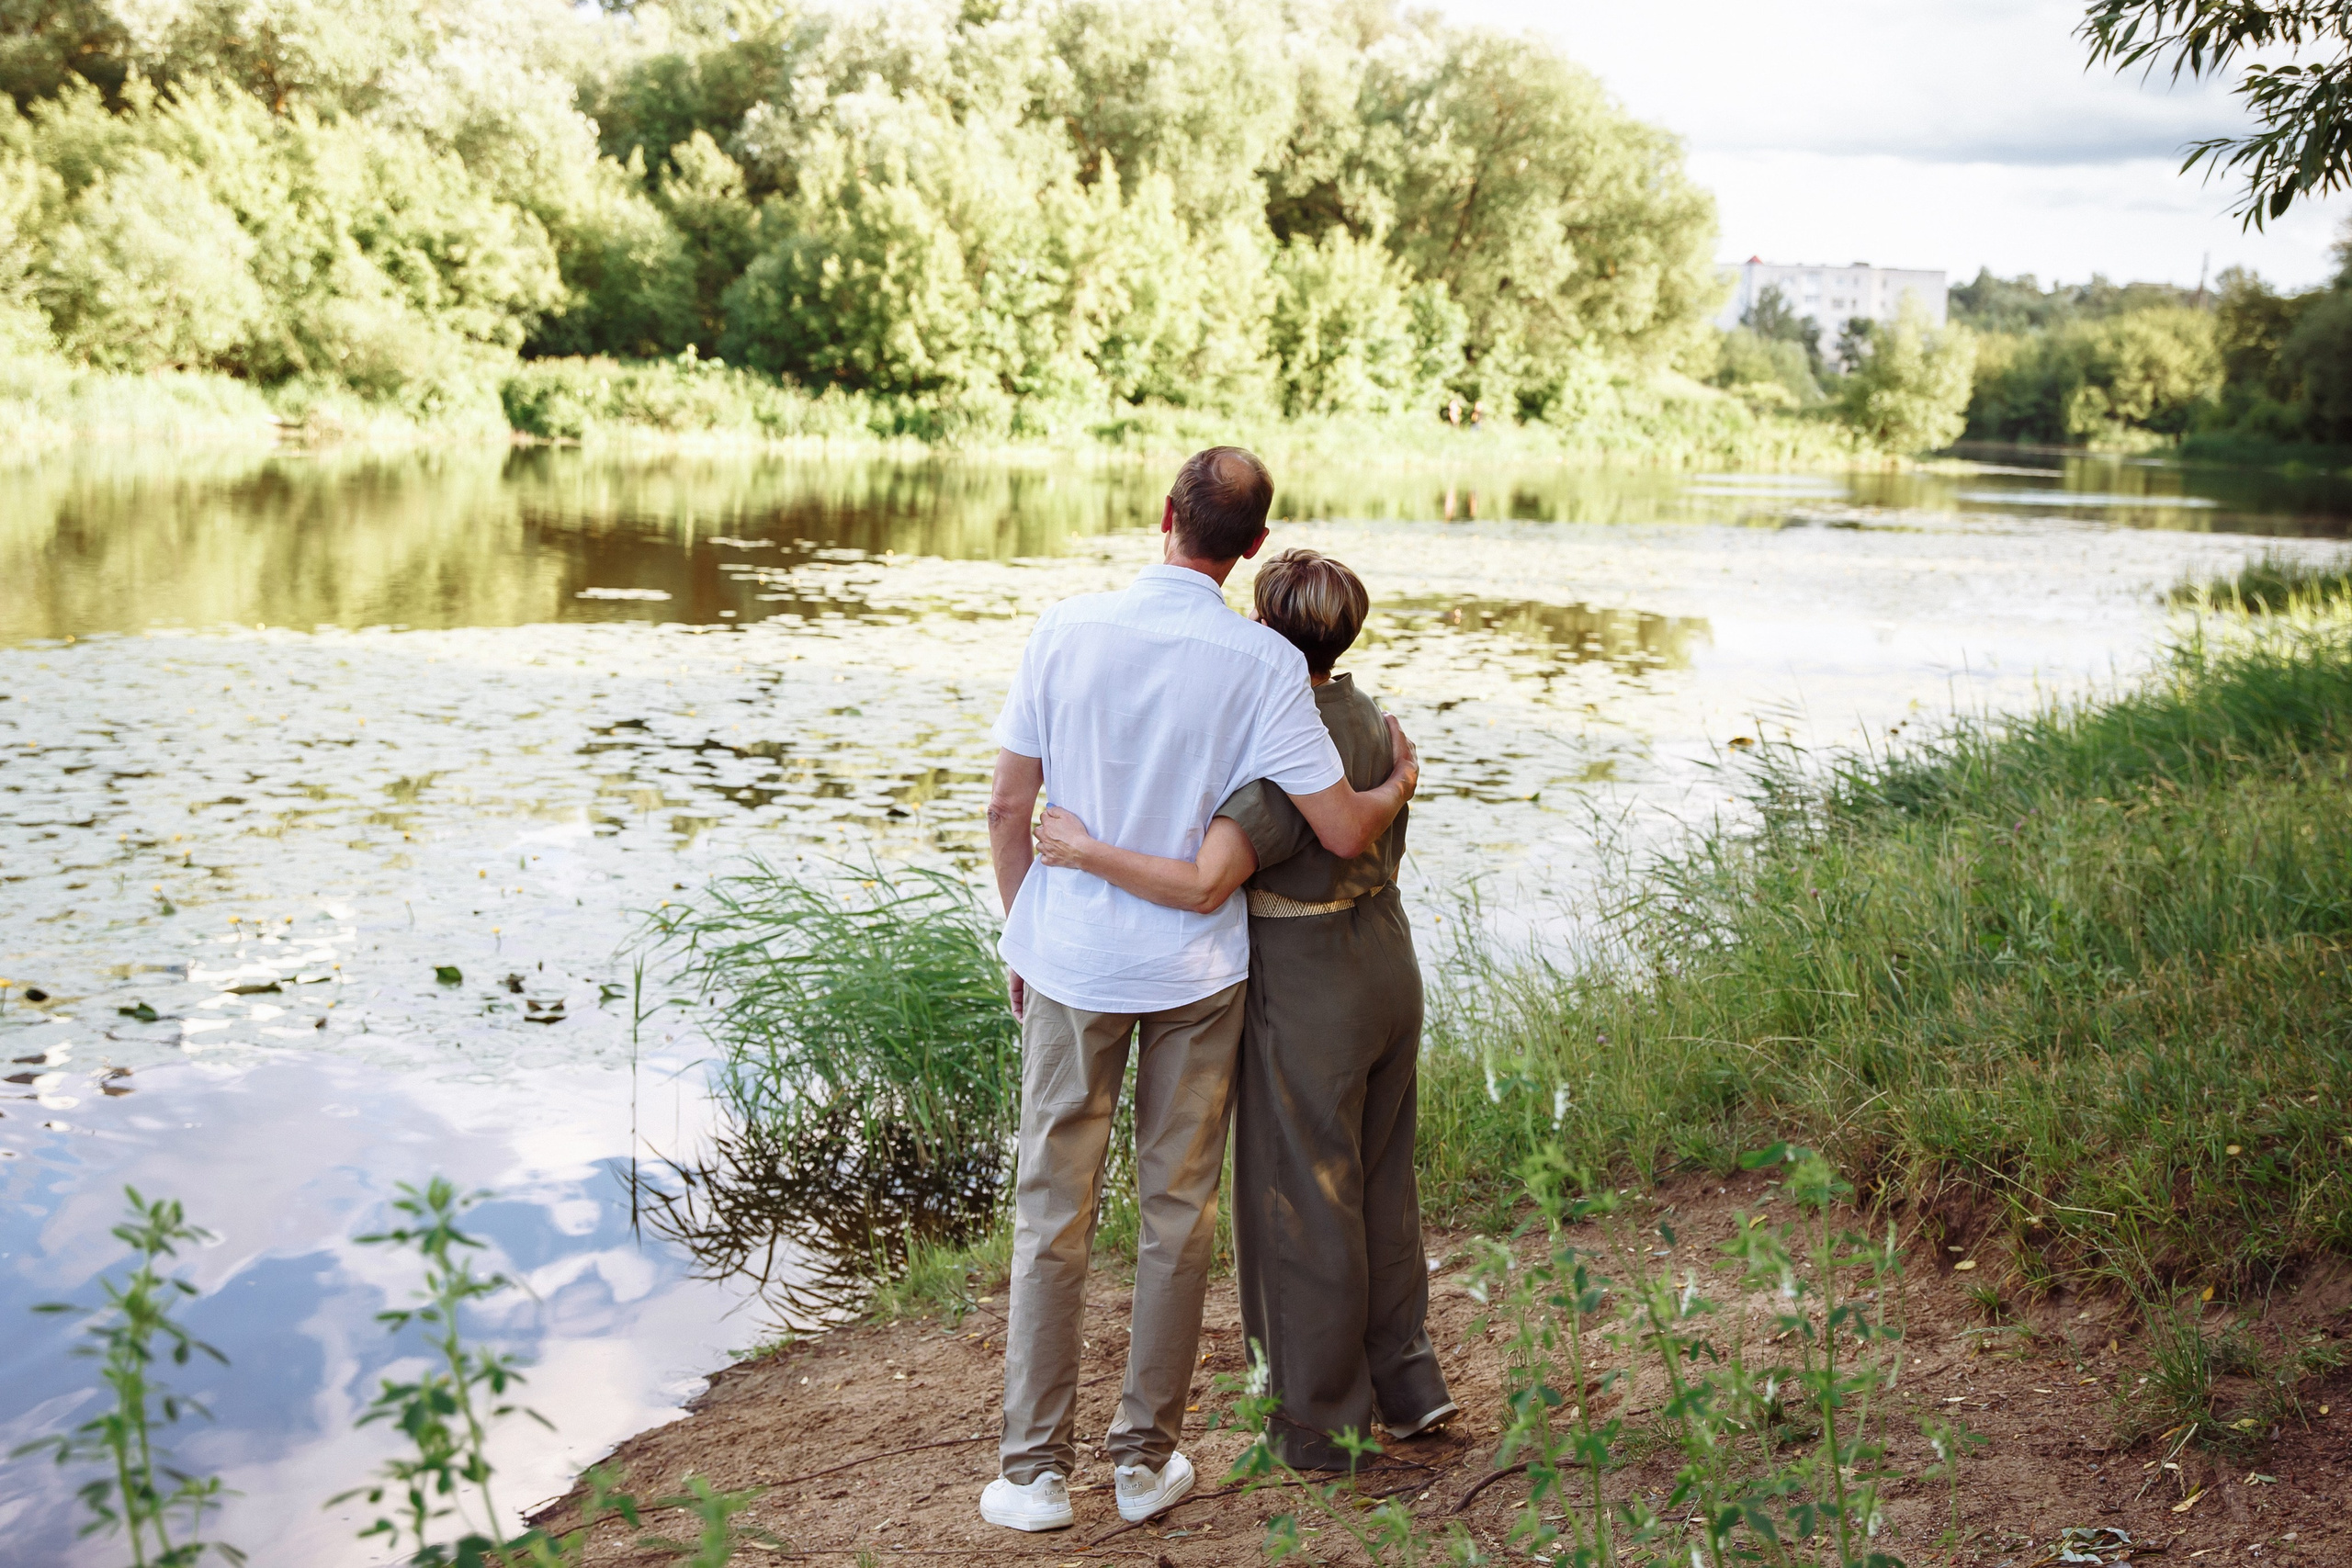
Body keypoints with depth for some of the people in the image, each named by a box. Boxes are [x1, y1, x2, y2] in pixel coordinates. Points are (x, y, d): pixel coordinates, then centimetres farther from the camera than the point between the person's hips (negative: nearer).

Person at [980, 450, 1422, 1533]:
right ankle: (1147, 1456, 20)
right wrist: (1400, 783, 12)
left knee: (1053, 1212, 8)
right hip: (1197, 967, 0)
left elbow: (1008, 809, -3)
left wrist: (1021, 936, 11)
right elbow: (1342, 832, -11)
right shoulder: (1262, 663, -11)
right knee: (1178, 1212, 12)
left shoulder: (1066, 631, -8)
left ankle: (1036, 1470, 13)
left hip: (1072, 961, 1)